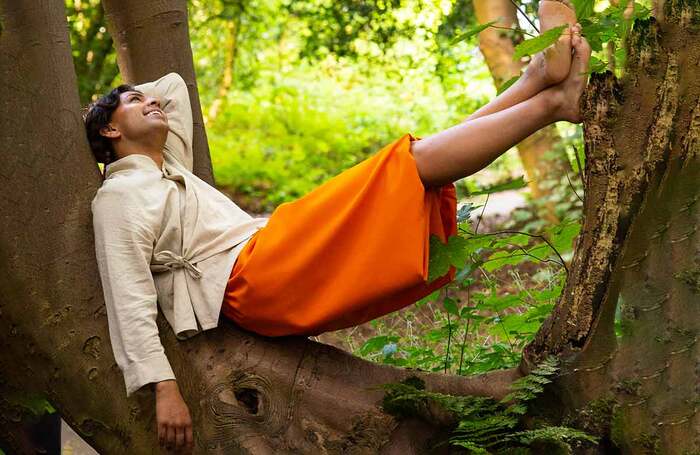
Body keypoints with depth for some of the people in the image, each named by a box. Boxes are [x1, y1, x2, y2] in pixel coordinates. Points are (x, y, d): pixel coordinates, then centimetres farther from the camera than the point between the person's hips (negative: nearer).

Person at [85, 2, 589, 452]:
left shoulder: (170, 169, 30)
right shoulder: (119, 197, 3)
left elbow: (173, 86, 48)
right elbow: (131, 301, -10)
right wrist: (164, 389, -20)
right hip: (254, 281, -10)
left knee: (427, 173, 3)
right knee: (415, 161, -14)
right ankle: (552, 101, -11)